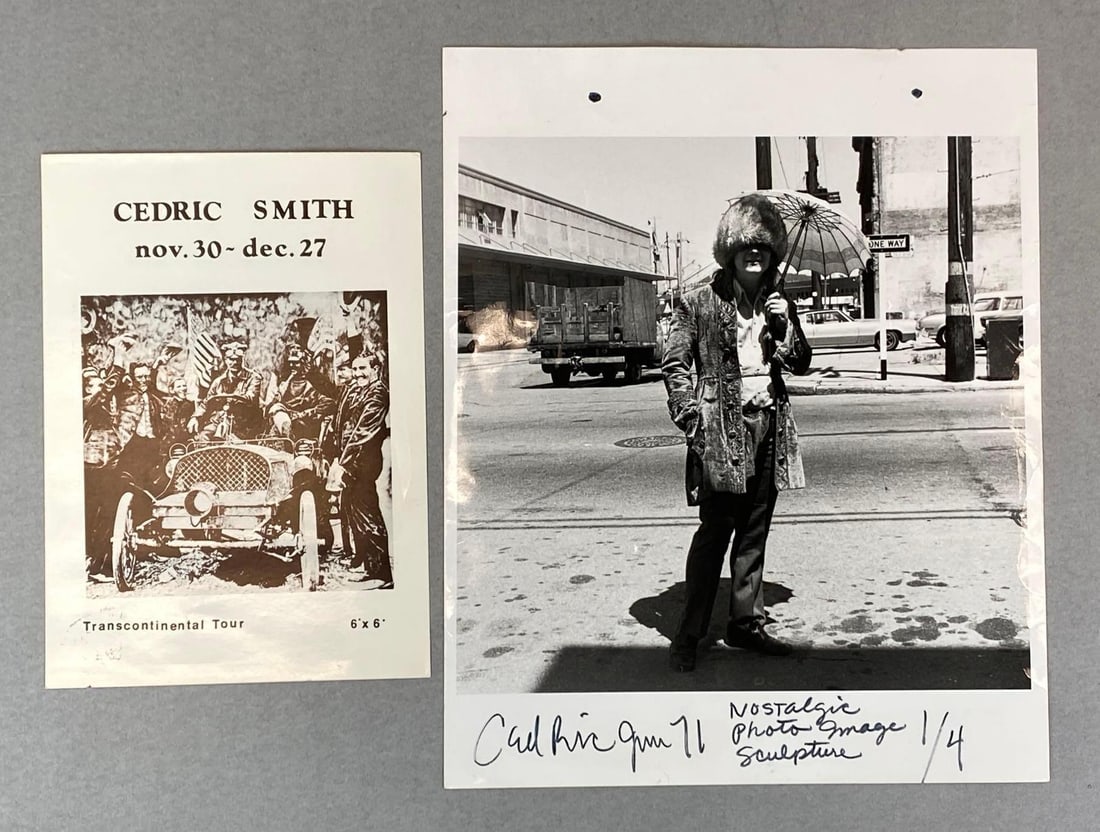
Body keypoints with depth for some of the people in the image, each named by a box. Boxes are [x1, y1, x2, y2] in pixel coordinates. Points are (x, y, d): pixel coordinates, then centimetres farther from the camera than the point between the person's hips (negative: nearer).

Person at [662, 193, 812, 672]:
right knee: (715, 531, -6)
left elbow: (801, 364, 14)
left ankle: (746, 623, 21)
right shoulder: (699, 303, -1)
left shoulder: (777, 304, 14)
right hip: (723, 430, -5)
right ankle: (689, 635, 3)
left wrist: (785, 325, -4)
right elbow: (674, 365, -2)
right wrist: (694, 420, -12)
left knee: (754, 532, 10)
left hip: (770, 426, 5)